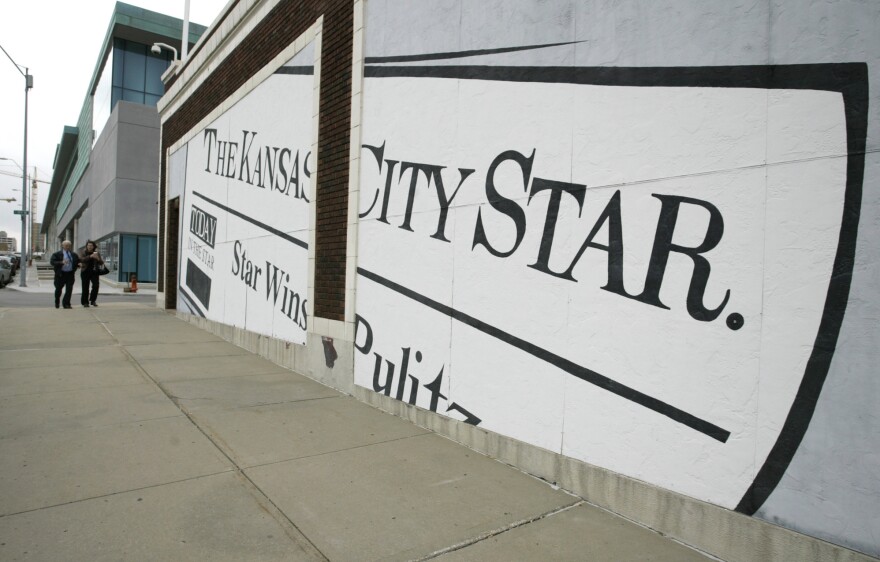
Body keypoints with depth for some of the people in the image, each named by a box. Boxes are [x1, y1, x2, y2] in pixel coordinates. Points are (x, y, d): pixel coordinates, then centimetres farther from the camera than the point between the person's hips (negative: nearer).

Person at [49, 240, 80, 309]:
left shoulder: (74, 254, 10)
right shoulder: (57, 254, -2)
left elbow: (78, 262, 20)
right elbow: (52, 261, -13)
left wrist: (79, 264, -4)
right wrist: (61, 262, -27)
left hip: (70, 274, 2)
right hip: (60, 274, -2)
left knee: (69, 289, -7)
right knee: (58, 289, 11)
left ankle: (66, 303, -1)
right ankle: (56, 303, 32)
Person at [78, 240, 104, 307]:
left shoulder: (96, 253, 8)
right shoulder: (83, 252, 3)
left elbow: (101, 263, 4)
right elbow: (81, 259, -15)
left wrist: (98, 258, -17)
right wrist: (90, 256, -27)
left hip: (94, 272, 1)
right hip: (85, 272, -1)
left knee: (96, 285, -16)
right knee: (85, 288, 1)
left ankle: (92, 300, -2)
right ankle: (85, 302, 12)